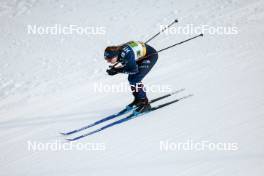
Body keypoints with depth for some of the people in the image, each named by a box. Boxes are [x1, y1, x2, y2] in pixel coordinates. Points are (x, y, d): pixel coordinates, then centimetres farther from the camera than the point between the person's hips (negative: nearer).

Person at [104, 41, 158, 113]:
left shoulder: (125, 54, -36)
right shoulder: (116, 52, -12)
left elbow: (134, 70, -27)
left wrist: (119, 70, -28)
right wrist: (113, 70, -15)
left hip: (151, 55, -9)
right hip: (141, 56, 9)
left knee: (135, 80, -16)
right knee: (131, 79, 6)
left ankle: (145, 104, -4)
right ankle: (138, 100, 25)